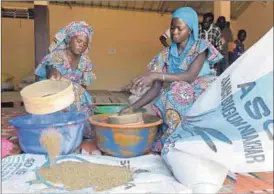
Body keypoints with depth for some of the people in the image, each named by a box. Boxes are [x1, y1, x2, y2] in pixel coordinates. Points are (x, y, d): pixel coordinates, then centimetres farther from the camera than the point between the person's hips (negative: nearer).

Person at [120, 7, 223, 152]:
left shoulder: (200, 47, -4)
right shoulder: (166, 54, 5)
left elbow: (190, 77, -22)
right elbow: (156, 89, -1)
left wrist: (156, 75, -33)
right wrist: (132, 107, -14)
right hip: (177, 99, 3)